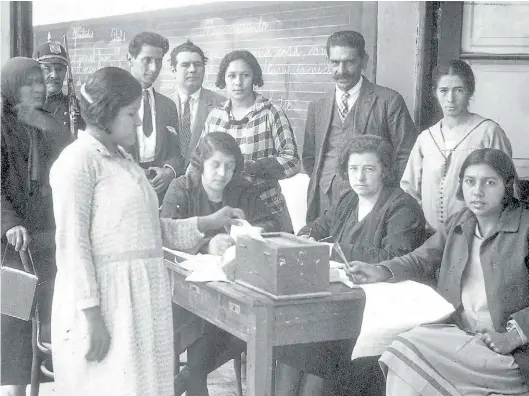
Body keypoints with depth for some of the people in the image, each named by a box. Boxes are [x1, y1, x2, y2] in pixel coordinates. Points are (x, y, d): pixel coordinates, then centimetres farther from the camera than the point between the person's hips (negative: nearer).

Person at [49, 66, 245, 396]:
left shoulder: (123, 159, 17)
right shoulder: (79, 161, -9)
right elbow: (72, 243, -14)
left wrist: (207, 223, 10)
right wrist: (90, 314, -18)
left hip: (141, 300, 8)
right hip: (105, 299, -8)